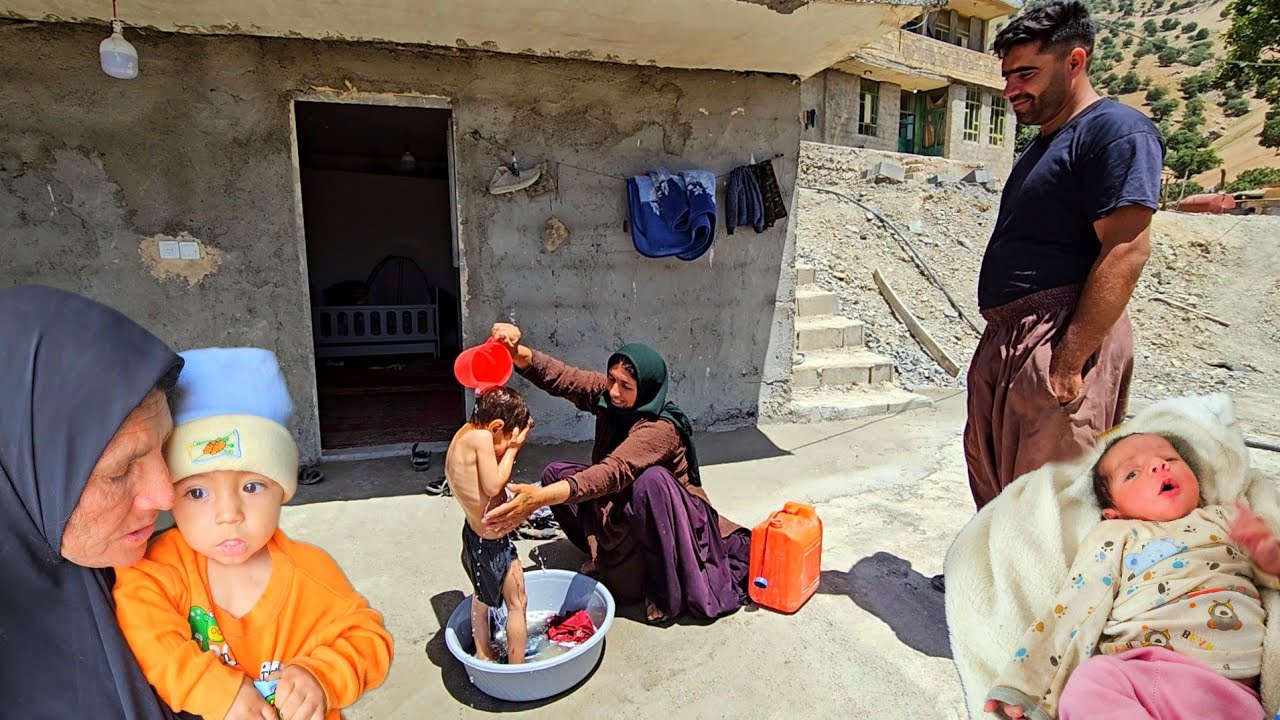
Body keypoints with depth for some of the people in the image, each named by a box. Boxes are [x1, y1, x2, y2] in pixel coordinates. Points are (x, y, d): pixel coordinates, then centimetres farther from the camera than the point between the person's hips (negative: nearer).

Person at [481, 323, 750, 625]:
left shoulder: (661, 429, -34)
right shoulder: (606, 393, -14)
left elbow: (614, 472, -48)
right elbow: (559, 377, -21)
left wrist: (542, 498, -60)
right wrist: (516, 351, -42)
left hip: (671, 512, -6)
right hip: (619, 505, 7)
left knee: (650, 480, -39)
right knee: (555, 473, -10)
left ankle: (666, 592, -20)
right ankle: (602, 554, 9)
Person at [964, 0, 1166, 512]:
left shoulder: (1115, 130, -7)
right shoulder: (1043, 144, 21)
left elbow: (1126, 252, -17)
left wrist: (1069, 361, -22)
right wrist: (999, 346, 17)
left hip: (1061, 343, -9)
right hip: (1006, 344, 9)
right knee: (996, 488, 16)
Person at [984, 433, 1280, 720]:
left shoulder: (1225, 518, 25)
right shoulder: (1114, 537, 16)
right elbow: (1074, 608, 7)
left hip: (1229, 681, 1)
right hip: (1135, 671, 0)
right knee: (1088, 682, -32)